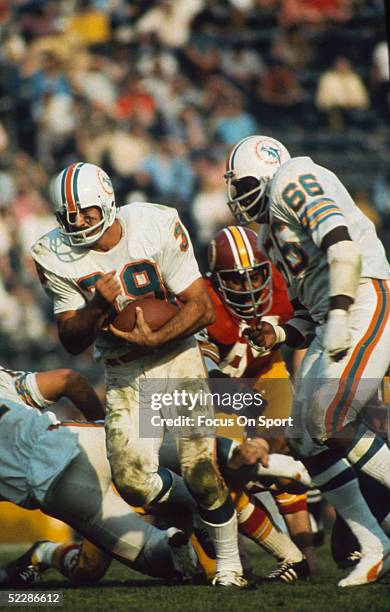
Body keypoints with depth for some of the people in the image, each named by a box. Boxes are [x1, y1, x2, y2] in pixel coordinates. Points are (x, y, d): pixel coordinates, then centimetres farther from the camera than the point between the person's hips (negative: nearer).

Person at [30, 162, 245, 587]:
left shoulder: (157, 228, -16)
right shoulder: (56, 256, -9)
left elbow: (202, 308, -13)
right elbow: (71, 341, -6)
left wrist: (153, 339, -26)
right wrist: (98, 307, -25)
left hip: (175, 357, -2)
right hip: (123, 374, 2)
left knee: (201, 471, -10)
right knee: (134, 482, -12)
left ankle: (228, 563, 11)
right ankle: (191, 506, 21)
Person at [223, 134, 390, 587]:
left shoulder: (293, 180, -2)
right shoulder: (273, 231, 27)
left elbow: (341, 244, -18)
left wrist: (338, 314, -26)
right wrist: (277, 336, 9)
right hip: (334, 322, 10)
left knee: (330, 422, -20)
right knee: (307, 435, 3)